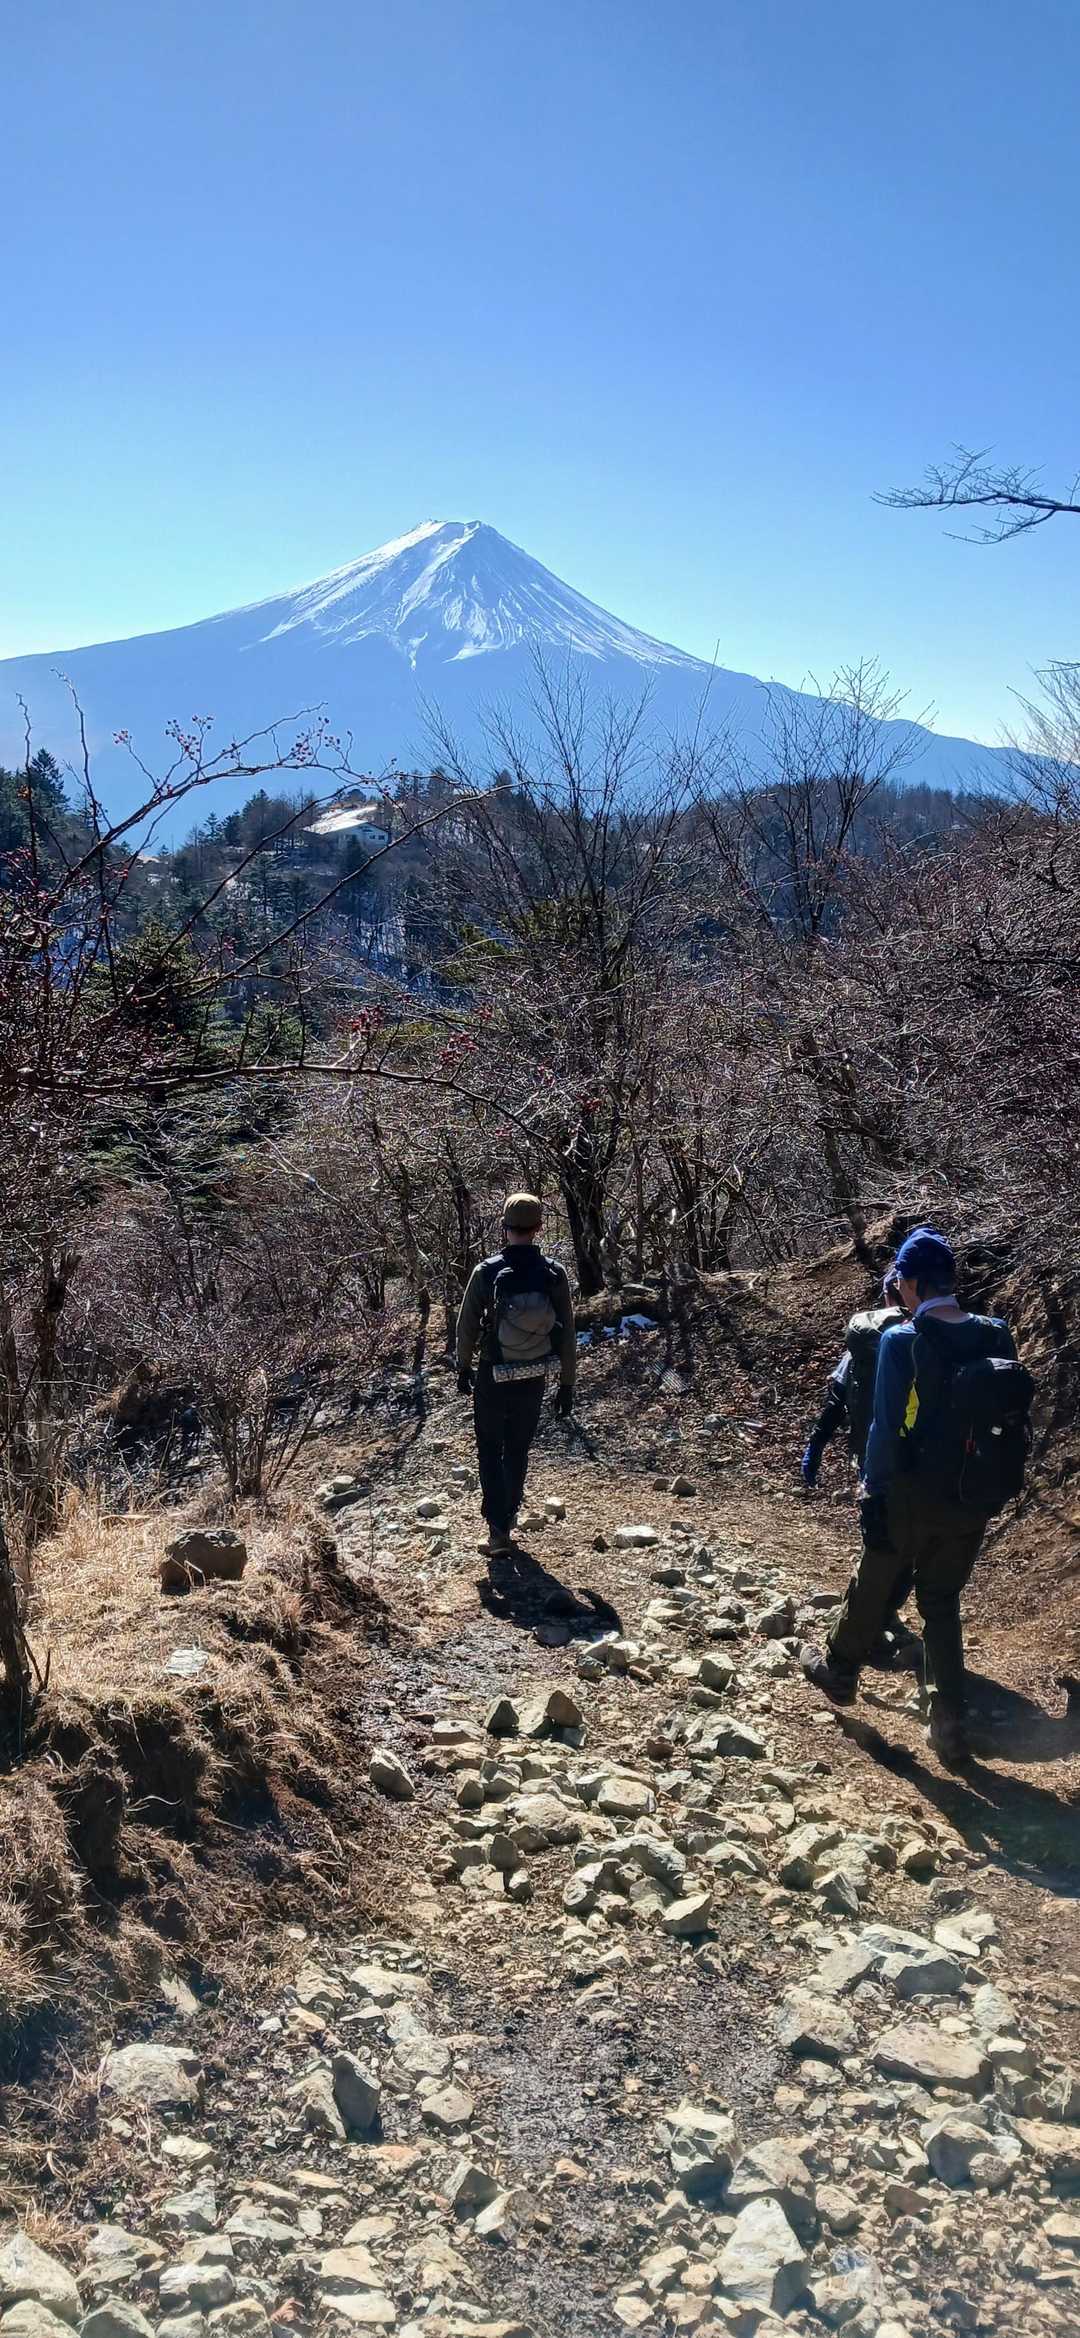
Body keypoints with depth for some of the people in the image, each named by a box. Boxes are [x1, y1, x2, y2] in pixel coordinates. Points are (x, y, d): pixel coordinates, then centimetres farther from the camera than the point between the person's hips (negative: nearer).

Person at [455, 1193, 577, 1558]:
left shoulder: (486, 1272, -16)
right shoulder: (554, 1274, -12)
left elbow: (467, 1326, -6)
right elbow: (567, 1335, -6)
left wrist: (463, 1368, 10)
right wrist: (566, 1385, 5)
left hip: (491, 1378, -2)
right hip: (533, 1381, 2)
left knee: (490, 1453, 12)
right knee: (518, 1452, 19)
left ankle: (498, 1530, 5)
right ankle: (507, 1517, 30)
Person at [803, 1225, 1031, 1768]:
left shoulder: (902, 1341, -18)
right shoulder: (996, 1336, -4)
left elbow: (887, 1428, -18)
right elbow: (1015, 1419, 2)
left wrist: (874, 1496, -9)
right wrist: (991, 1490, 13)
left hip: (912, 1497, -4)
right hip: (973, 1501, 4)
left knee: (872, 1588, 19)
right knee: (942, 1602, 18)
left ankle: (839, 1671, 41)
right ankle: (949, 1726, 15)